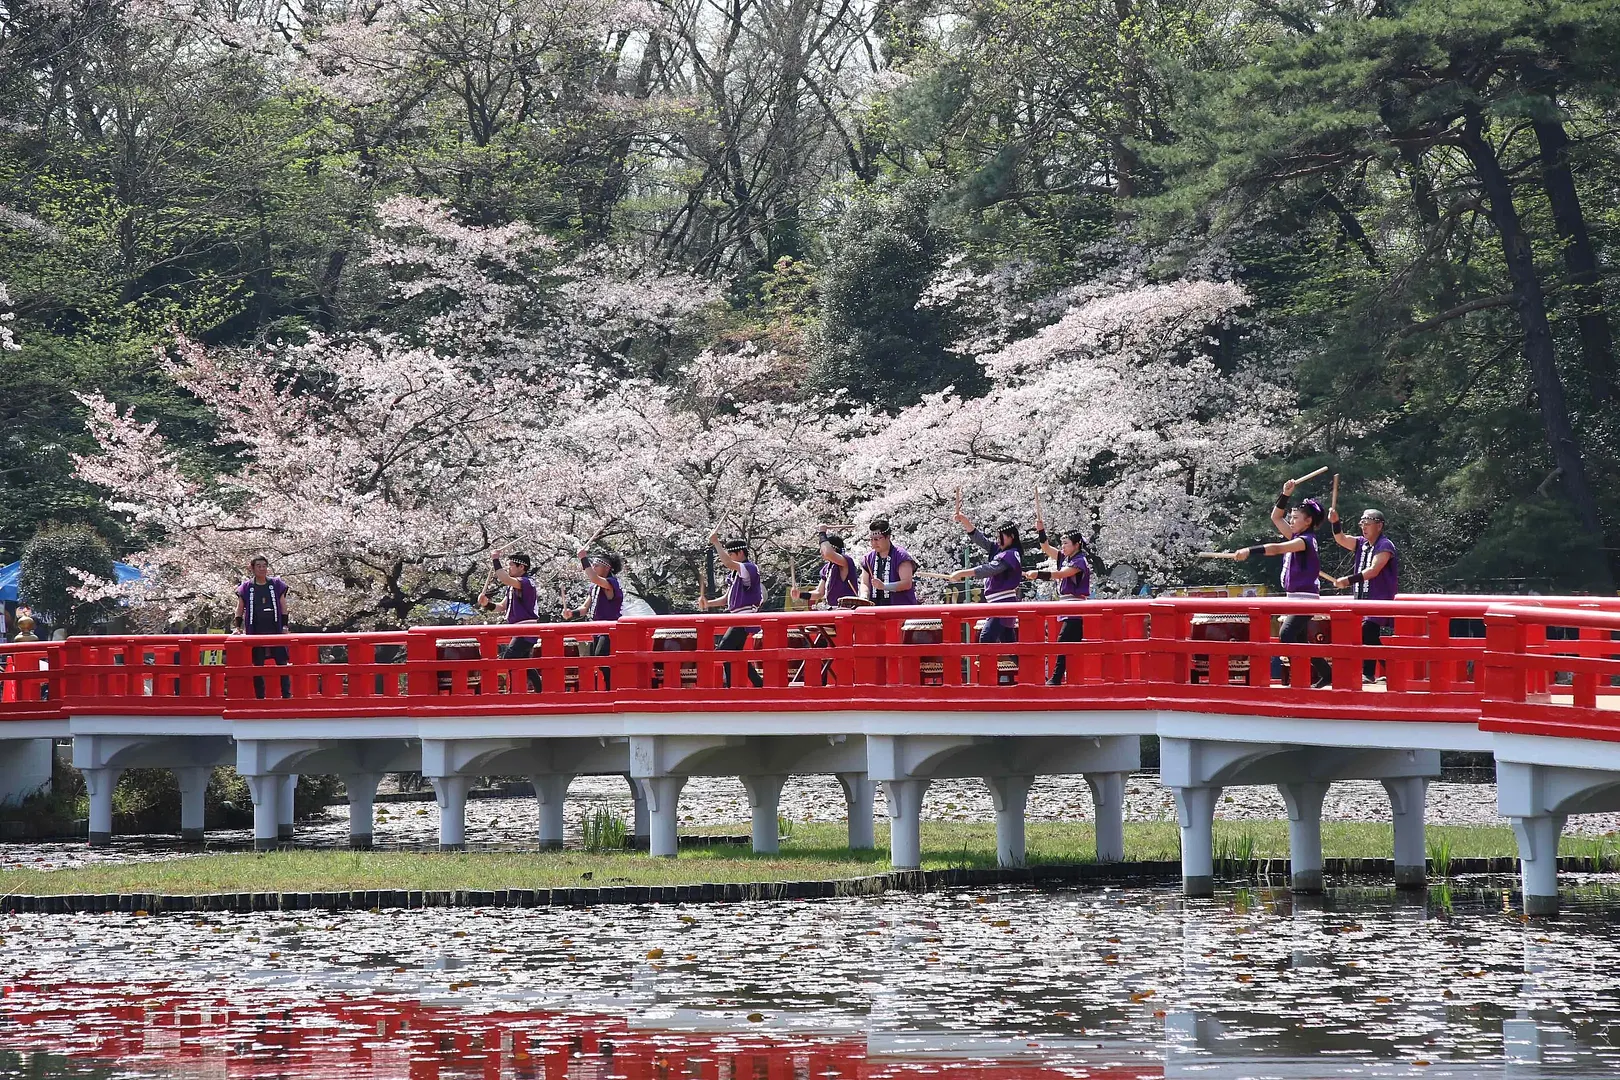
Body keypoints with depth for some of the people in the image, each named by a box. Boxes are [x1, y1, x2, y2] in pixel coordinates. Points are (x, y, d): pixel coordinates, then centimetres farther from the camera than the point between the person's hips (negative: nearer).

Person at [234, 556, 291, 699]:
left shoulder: (276, 585, 6)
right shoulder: (246, 587, 5)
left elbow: (283, 607, 7)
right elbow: (240, 609, 9)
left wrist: (284, 626, 0)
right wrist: (238, 627, -1)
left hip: (275, 629, 0)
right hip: (256, 631, 0)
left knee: (282, 662, -4)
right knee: (257, 665, 3)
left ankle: (287, 694, -3)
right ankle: (259, 697, 8)